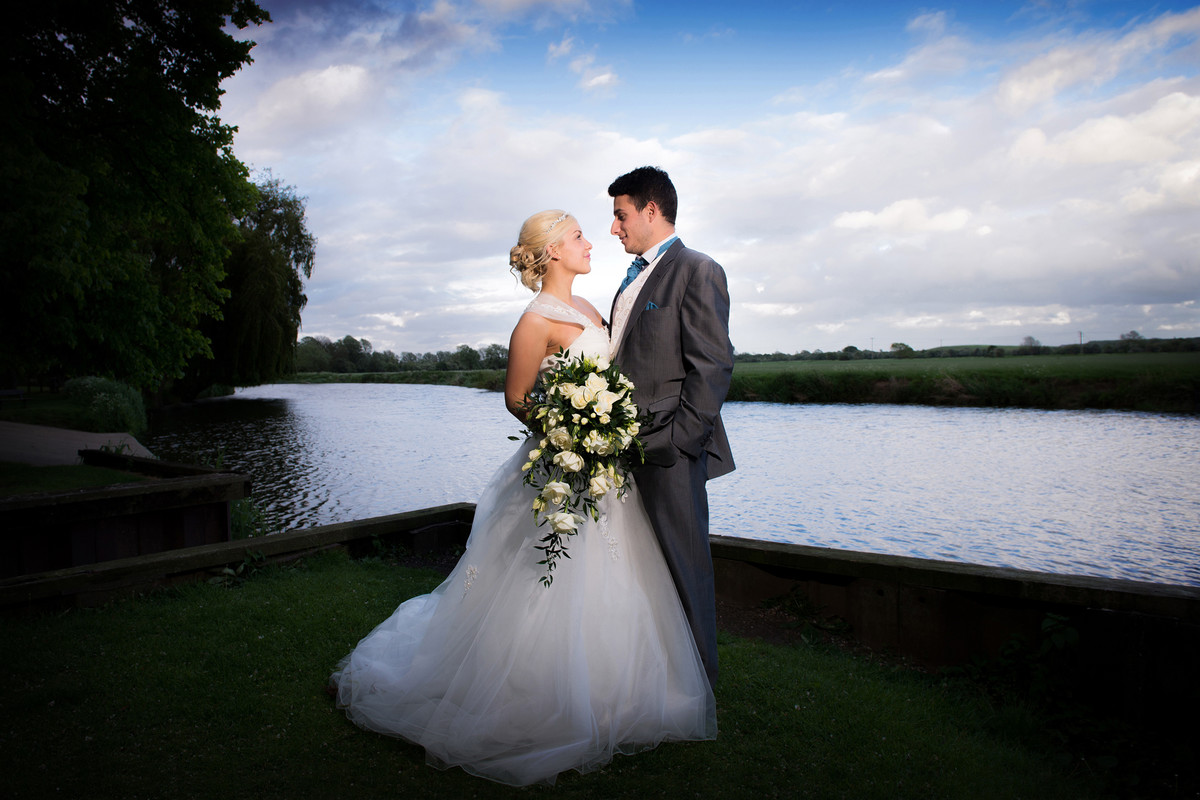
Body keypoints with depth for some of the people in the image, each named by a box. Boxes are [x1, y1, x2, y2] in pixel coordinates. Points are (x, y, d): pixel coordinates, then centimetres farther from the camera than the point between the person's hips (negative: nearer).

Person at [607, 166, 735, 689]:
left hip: (669, 452, -8)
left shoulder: (697, 271, -8)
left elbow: (713, 367, -14)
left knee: (684, 567, 4)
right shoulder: (633, 278, 18)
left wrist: (678, 441, -17)